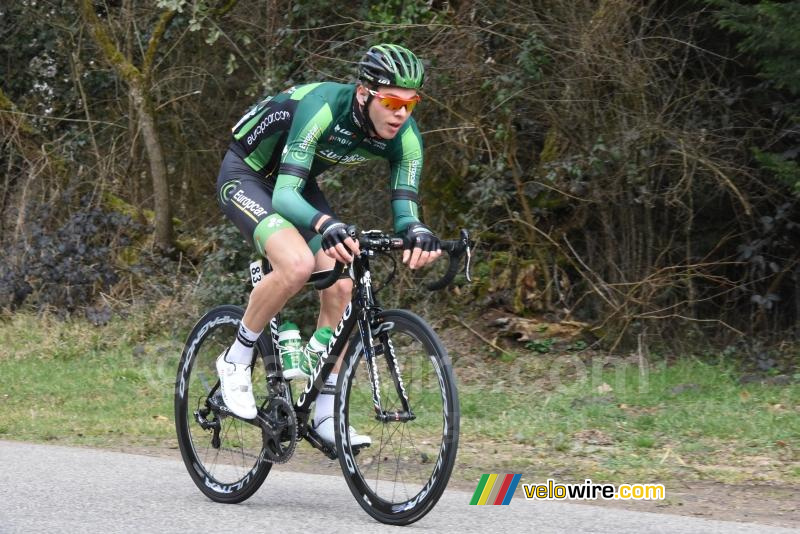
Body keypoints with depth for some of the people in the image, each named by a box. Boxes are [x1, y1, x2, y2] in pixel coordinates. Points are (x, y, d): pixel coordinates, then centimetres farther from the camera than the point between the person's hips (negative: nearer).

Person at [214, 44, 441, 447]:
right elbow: (284, 195, -42)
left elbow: (405, 208, -22)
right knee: (298, 265, -31)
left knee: (341, 287, -11)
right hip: (246, 175, -6)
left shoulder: (404, 137, -19)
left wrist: (417, 234, -47)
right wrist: (328, 226, -63)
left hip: (297, 185, 6)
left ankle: (325, 413, 0)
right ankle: (236, 360, -9)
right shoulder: (322, 108, -37)